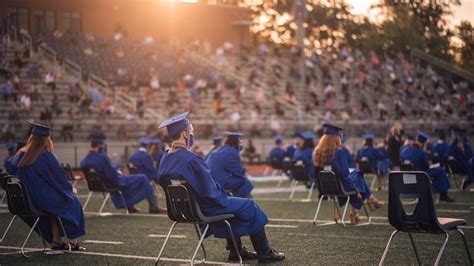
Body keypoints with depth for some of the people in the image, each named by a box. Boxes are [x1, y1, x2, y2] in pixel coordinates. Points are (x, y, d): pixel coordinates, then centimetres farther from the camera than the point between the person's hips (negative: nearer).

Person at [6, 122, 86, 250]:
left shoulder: (19, 155, 2)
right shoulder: (46, 155, -15)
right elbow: (60, 178, -9)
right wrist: (69, 189, 13)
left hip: (23, 202, 6)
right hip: (41, 200, -6)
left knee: (55, 201, 30)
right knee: (72, 201, 17)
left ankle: (56, 240, 24)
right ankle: (72, 240, 17)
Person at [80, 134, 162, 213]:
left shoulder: (84, 162, -10)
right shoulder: (102, 157, -32)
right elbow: (113, 174, -26)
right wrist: (118, 172, -4)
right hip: (113, 184, -8)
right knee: (143, 178, 7)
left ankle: (130, 207, 46)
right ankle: (153, 206, 14)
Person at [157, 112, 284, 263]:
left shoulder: (165, 159, -2)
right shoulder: (191, 159, -29)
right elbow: (209, 190, -25)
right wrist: (224, 198, -4)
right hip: (203, 209, -9)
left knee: (231, 202, 32)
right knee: (249, 206, 10)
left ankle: (236, 250, 37)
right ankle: (264, 253, 21)